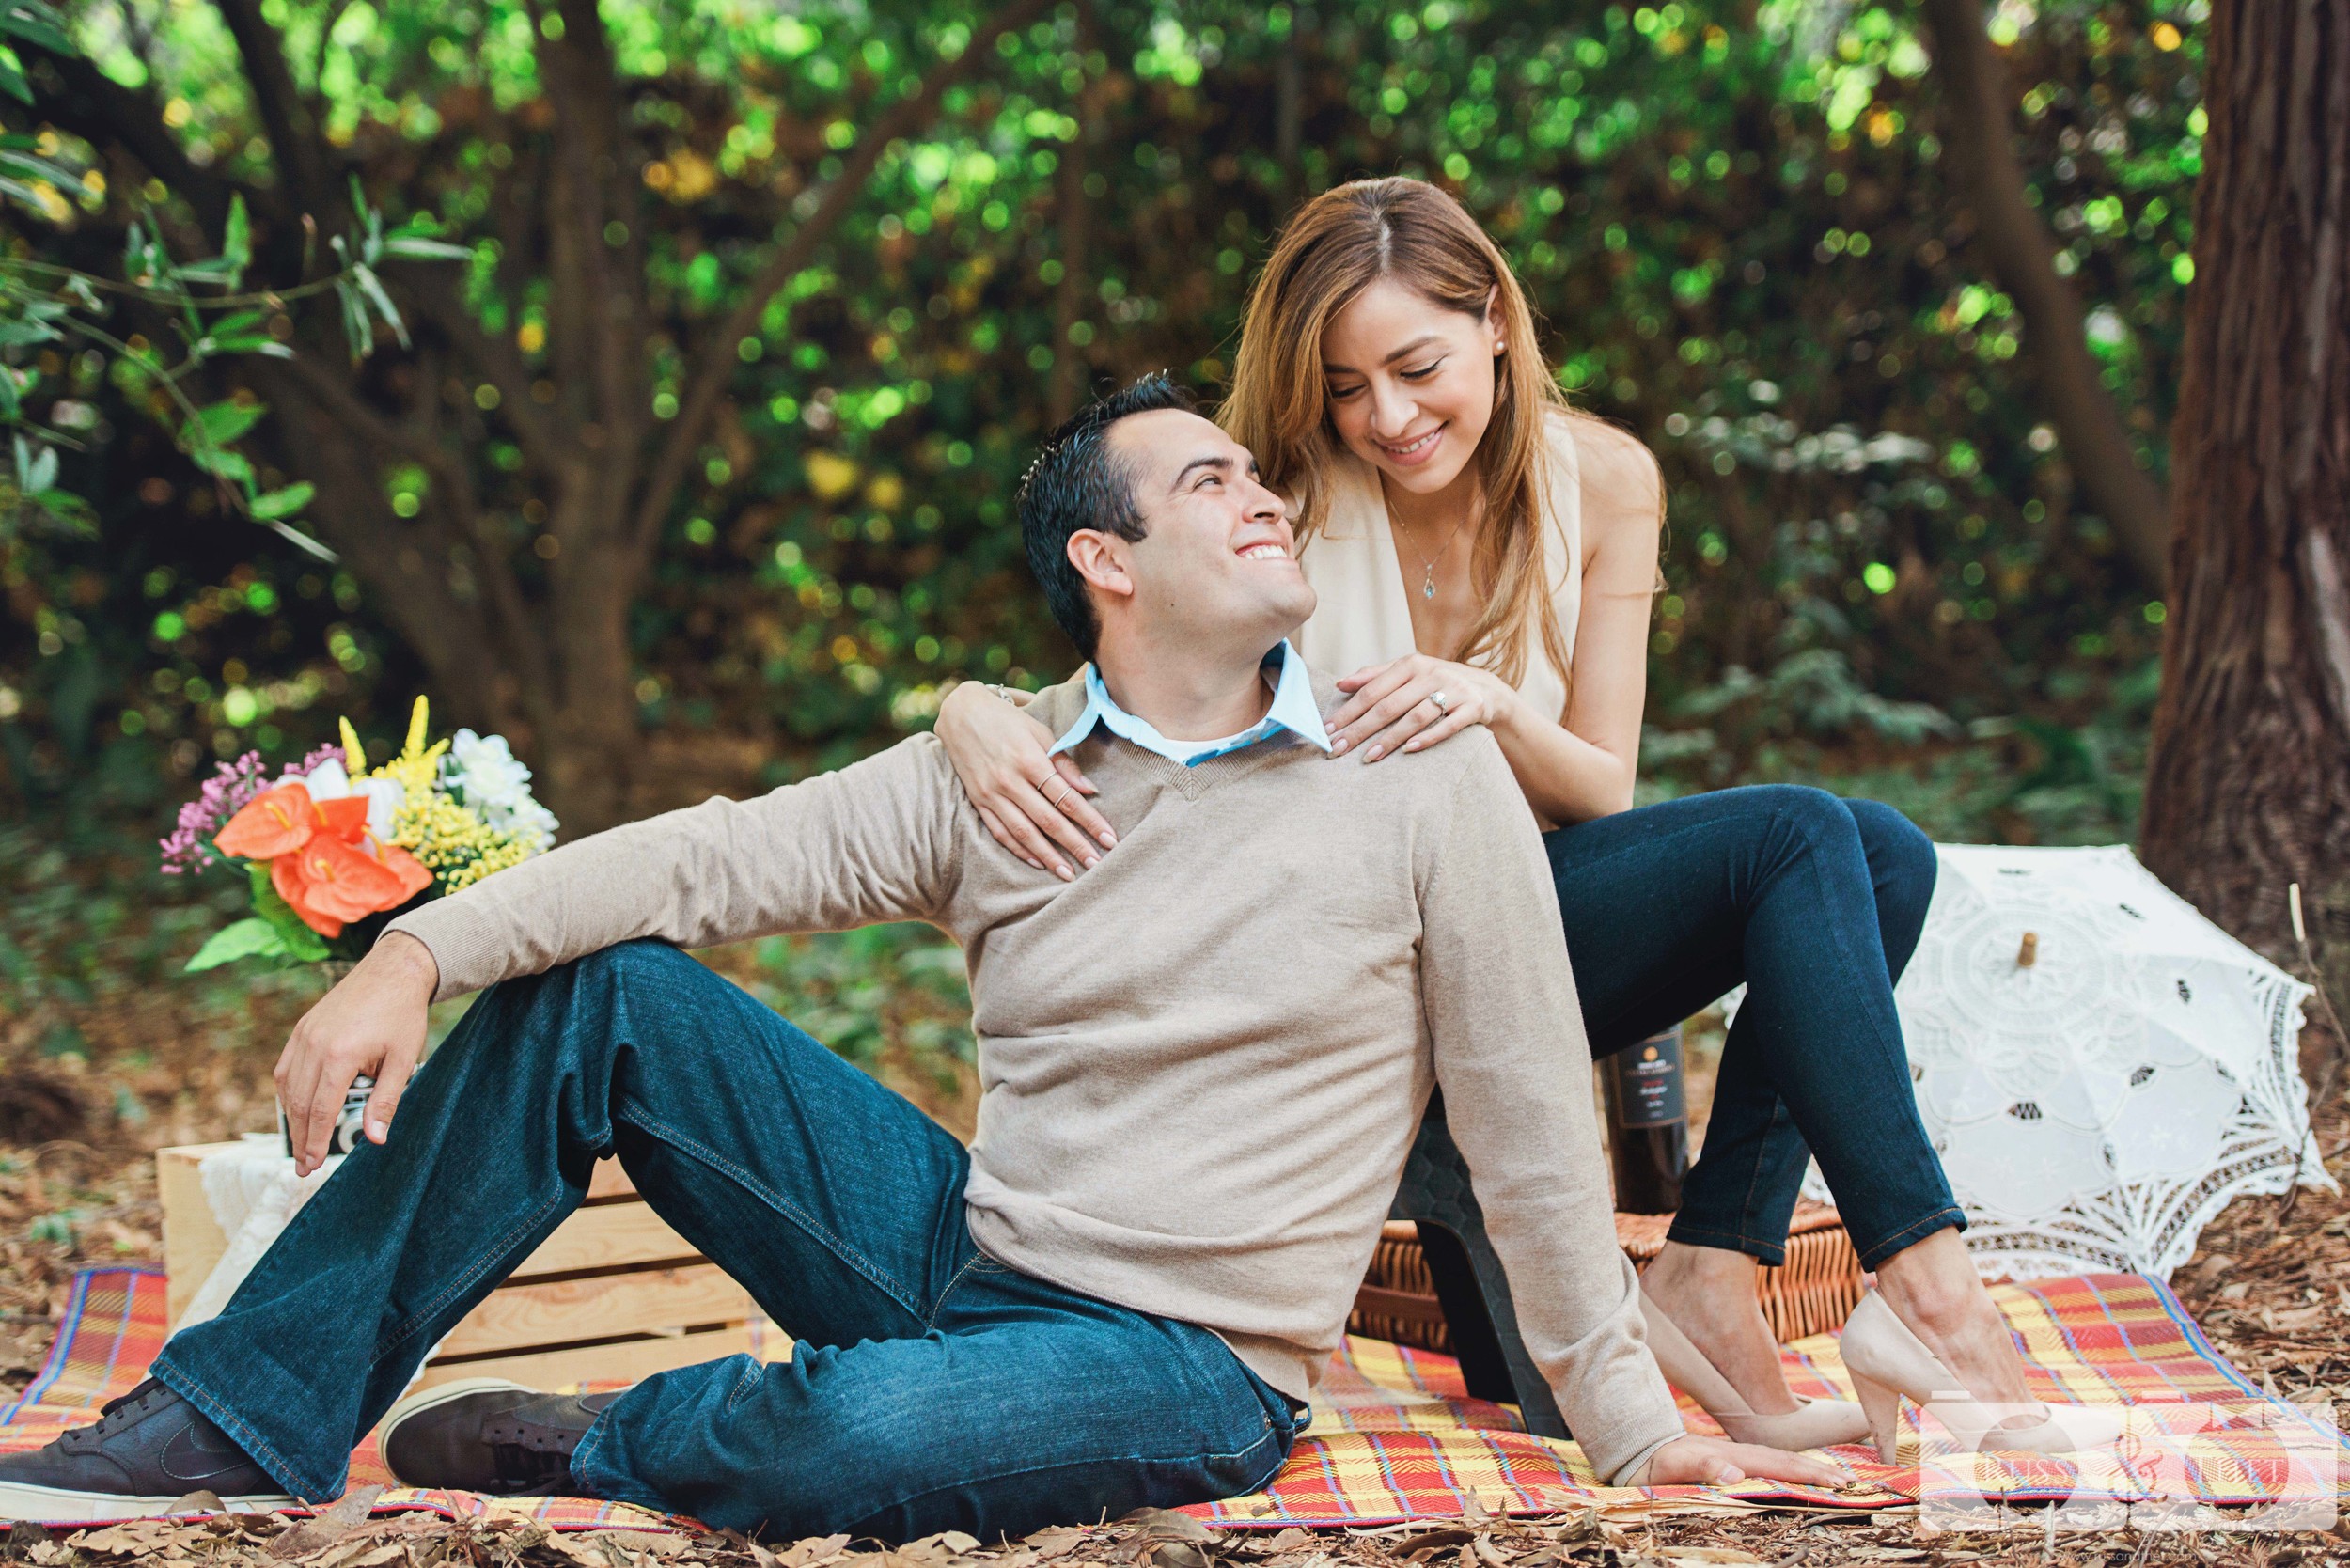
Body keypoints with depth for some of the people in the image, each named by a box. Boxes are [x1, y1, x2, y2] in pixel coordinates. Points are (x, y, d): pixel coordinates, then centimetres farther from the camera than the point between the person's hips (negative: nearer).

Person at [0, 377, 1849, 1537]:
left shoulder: (1423, 776, -7)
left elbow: (1527, 1109, -4)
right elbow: (716, 855, -6)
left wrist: (1628, 1419, -1)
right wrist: (420, 951, -19)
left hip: (1194, 1366, -4)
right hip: (970, 1246, 4)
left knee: (849, 1435, -37)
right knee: (605, 992, -8)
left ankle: (592, 1443, 0)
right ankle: (245, 1418, -6)